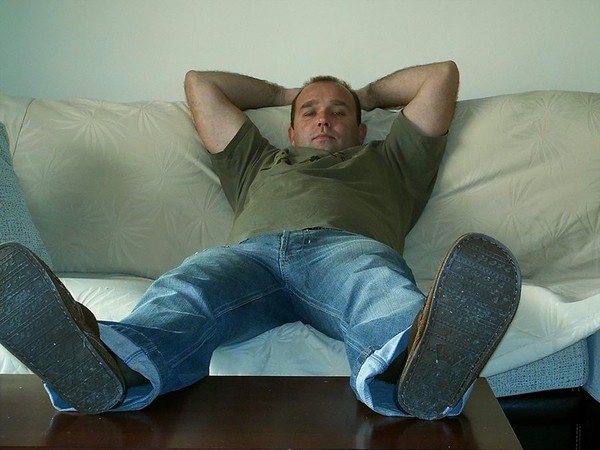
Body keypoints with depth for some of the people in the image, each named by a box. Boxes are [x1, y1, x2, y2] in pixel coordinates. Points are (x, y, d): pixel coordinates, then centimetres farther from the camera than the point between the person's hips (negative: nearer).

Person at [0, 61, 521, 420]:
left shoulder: (389, 161, 42)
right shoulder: (260, 163, 45)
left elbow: (443, 73, 47)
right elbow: (200, 82, 55)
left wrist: (369, 93, 58)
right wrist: (282, 93, 62)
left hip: (346, 245, -1)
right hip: (251, 250, 1)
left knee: (379, 288, -40)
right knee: (184, 289, -36)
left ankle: (413, 364, -73)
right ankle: (111, 364, -67)